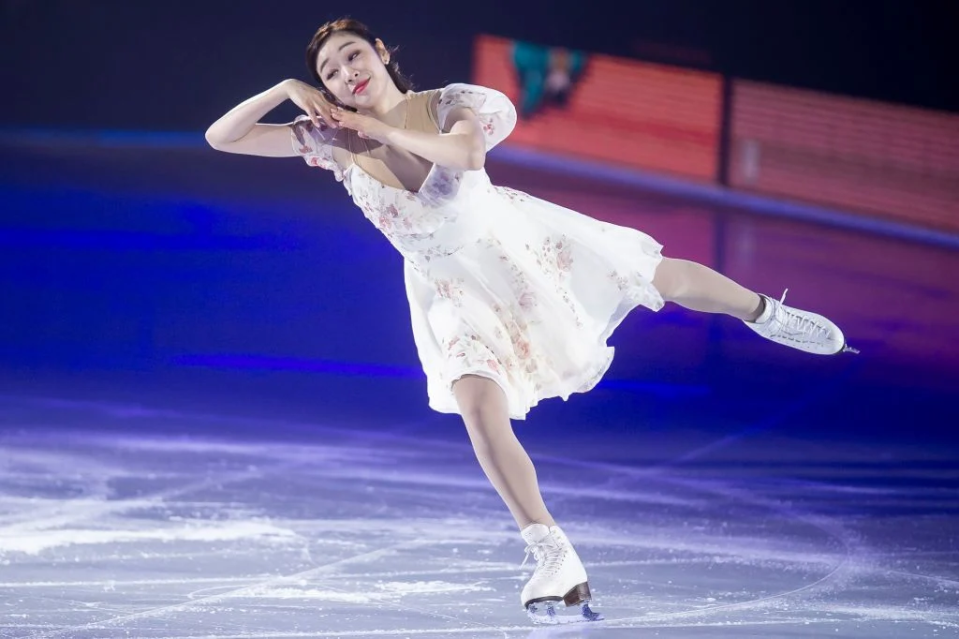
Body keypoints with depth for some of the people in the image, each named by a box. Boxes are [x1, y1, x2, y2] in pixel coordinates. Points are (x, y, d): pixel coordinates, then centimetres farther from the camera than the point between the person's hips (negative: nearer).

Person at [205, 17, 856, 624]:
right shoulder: (332, 137, -13)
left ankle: (763, 312, 39)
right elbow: (222, 137, -14)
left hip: (512, 236, 0)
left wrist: (380, 127, -31)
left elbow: (466, 153, -40)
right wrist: (289, 89, -25)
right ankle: (555, 559, -14)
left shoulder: (447, 105, -17)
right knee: (479, 407, -21)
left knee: (668, 279, 4)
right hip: (452, 288, 0)